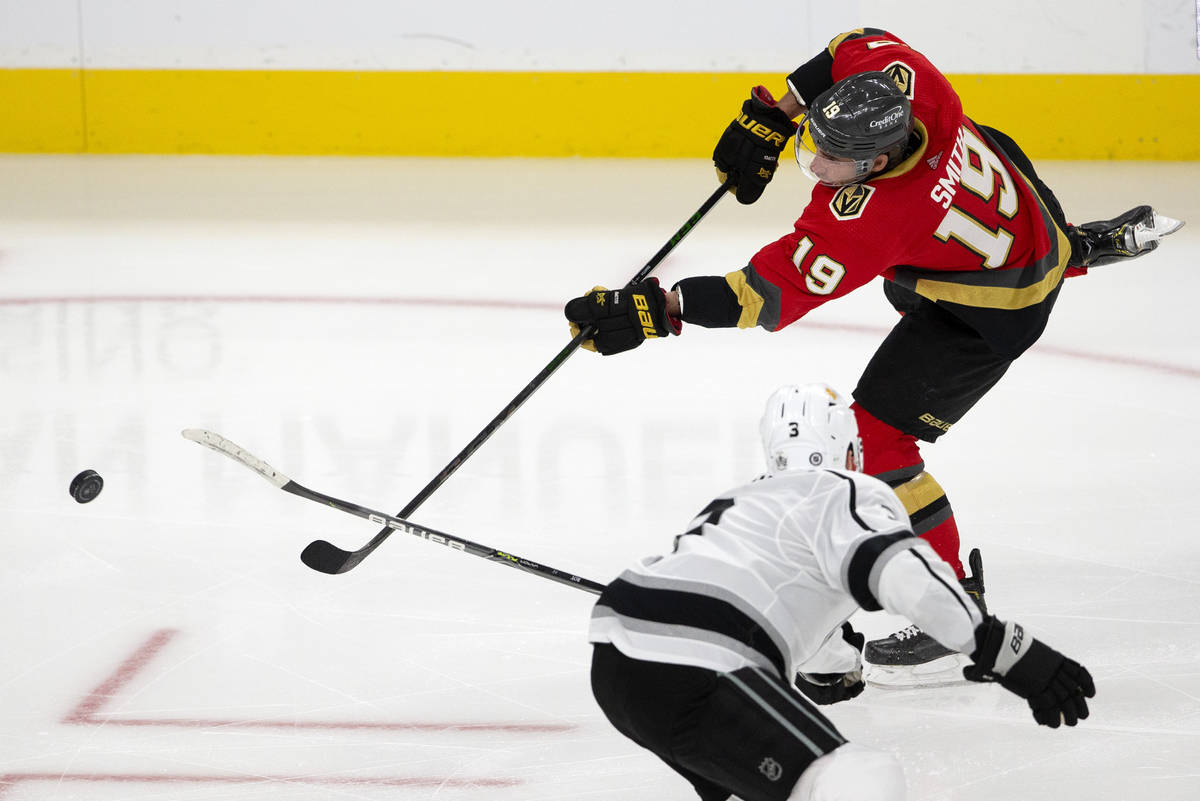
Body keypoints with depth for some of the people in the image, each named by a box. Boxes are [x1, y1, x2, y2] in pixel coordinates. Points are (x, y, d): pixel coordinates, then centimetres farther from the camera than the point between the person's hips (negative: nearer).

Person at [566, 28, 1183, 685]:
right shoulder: (895, 77, -27)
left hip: (995, 307, -9)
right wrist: (771, 114, -10)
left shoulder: (866, 220, -42)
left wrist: (658, 312, -44)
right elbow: (861, 46, -4)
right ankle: (1077, 245, 71)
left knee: (874, 436, -11)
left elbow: (772, 293, -41)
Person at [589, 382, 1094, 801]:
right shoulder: (850, 495, 5)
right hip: (688, 683, -10)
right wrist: (1008, 653, -20)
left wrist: (838, 667, 69)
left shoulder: (742, 500, 32)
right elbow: (905, 572, -18)